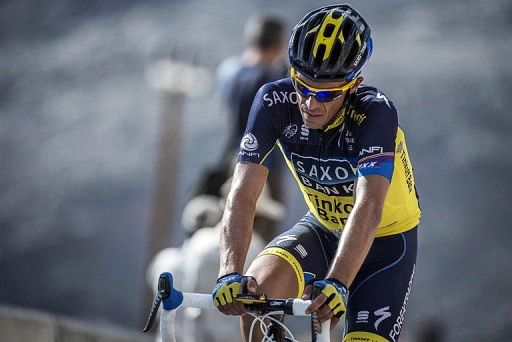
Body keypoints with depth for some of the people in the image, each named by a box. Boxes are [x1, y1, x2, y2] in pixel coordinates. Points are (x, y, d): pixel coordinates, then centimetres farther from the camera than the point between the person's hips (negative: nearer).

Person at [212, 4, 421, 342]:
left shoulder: (376, 112, -32)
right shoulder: (275, 102, -24)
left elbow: (369, 207, -44)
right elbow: (243, 193, -30)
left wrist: (337, 284, -58)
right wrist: (230, 273, -45)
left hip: (386, 238, -2)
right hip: (324, 228, 2)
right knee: (256, 287, -27)